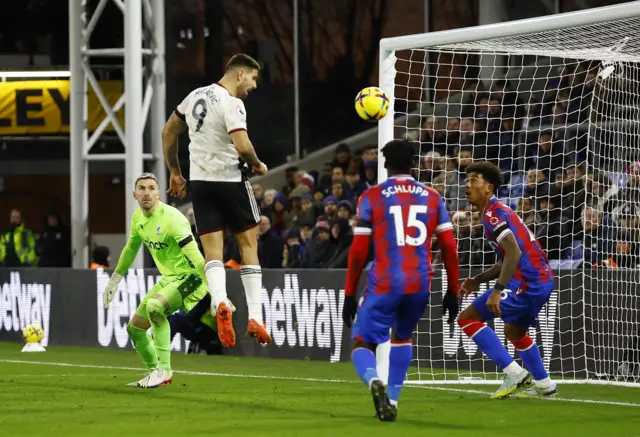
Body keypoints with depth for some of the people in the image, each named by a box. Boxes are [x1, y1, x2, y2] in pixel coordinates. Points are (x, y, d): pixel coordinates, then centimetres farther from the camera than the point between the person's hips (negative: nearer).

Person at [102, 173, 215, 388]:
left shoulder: (171, 218, -24)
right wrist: (114, 281, 27)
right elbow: (130, 249, 22)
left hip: (189, 277, -9)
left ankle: (164, 370, -24)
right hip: (168, 279, 9)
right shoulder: (138, 217, 2)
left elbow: (195, 256, -30)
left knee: (153, 306, -34)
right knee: (134, 328, 12)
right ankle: (154, 372, 34)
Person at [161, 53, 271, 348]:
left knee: (212, 252, 0)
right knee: (248, 245, 7)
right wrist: (258, 165, -5)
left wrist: (175, 173, 27)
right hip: (230, 180, -5)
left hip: (200, 181, 5)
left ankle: (220, 302, -26)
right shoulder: (231, 104, -15)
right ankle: (255, 317, 1)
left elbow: (168, 133, 18)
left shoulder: (196, 96, 9)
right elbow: (243, 146, -26)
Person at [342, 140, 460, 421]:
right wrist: (452, 291, 15)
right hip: (420, 285, 3)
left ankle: (374, 381, -27)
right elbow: (449, 247, 7)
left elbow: (359, 251, -1)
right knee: (402, 337, 30)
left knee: (362, 343, 7)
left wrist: (349, 295, 5)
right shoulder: (432, 197, 10)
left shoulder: (371, 197, 3)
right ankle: (392, 400, 21)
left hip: (384, 285, -3)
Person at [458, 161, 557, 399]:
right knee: (514, 331, 31)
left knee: (468, 319, -7)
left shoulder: (492, 213, -10)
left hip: (527, 281, -10)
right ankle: (544, 384, 37)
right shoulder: (498, 211, 21)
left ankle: (514, 373, -9)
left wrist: (497, 290, -25)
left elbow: (515, 253, -21)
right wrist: (478, 280, 20)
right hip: (542, 279, 10)